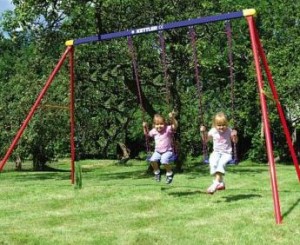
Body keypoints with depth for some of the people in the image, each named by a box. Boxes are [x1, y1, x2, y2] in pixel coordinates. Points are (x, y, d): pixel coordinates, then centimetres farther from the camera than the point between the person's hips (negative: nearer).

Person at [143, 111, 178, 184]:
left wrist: (172, 118, -44)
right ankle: (157, 172, 6)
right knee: (152, 160, -23)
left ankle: (169, 173, -4)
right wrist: (145, 127, 6)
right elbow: (147, 134, 23)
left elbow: (175, 126, -28)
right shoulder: (154, 131, 4)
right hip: (157, 152, 5)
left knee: (164, 160, -32)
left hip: (168, 151, -4)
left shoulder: (168, 129, -11)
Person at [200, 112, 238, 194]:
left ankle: (216, 183, -38)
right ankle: (221, 183, -26)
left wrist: (235, 135, -15)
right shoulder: (213, 131, 3)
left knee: (221, 163, -35)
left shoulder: (229, 131, -2)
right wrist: (203, 132, -1)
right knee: (212, 163, -31)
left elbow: (235, 141, 6)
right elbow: (205, 140, 16)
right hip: (216, 152, 2)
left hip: (226, 153, -2)